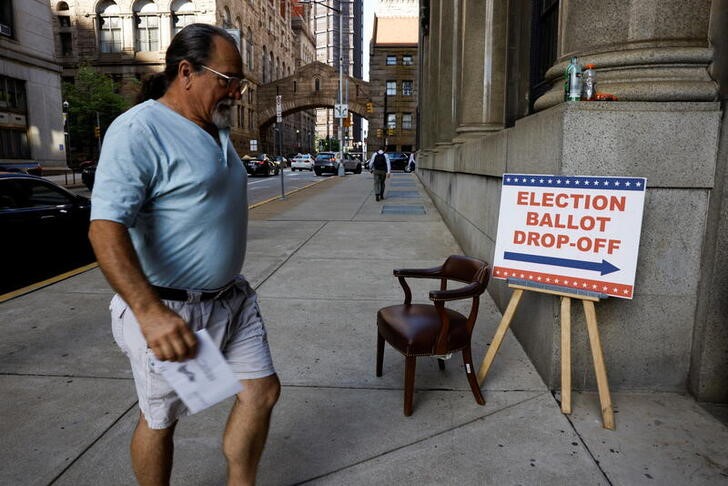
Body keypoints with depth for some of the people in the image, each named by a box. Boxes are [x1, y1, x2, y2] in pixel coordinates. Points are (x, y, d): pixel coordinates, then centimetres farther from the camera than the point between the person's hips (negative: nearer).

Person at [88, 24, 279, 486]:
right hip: (169, 311, -8)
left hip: (233, 300, 8)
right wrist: (150, 312, -34)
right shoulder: (138, 131, -17)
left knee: (262, 391, 11)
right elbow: (105, 228, -25)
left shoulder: (216, 130, 11)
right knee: (161, 419, 11)